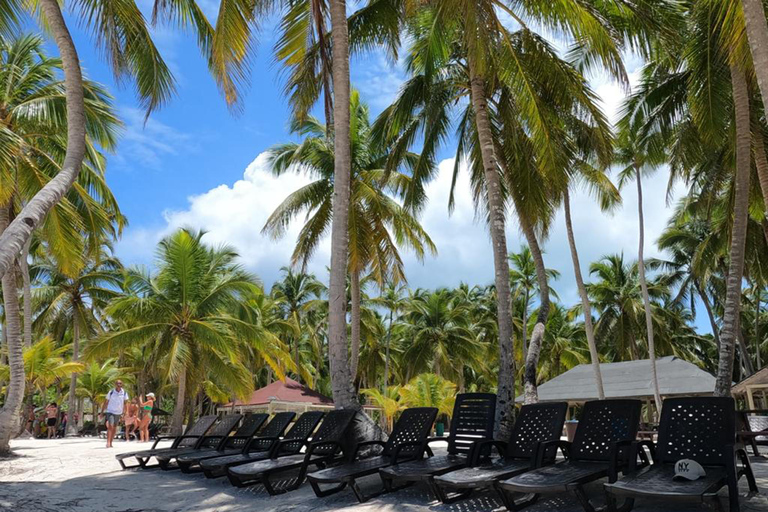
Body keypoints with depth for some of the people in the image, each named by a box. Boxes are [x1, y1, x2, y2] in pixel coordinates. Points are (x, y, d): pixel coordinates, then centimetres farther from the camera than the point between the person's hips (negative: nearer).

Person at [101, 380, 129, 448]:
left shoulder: (124, 393, -3)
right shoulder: (111, 392, -7)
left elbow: (125, 403, 1)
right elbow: (106, 402, 1)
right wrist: (102, 412, 2)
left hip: (118, 413, 3)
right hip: (110, 412, -3)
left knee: (114, 428, 10)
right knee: (110, 426, -17)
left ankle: (111, 443, 20)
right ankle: (108, 442, -19)